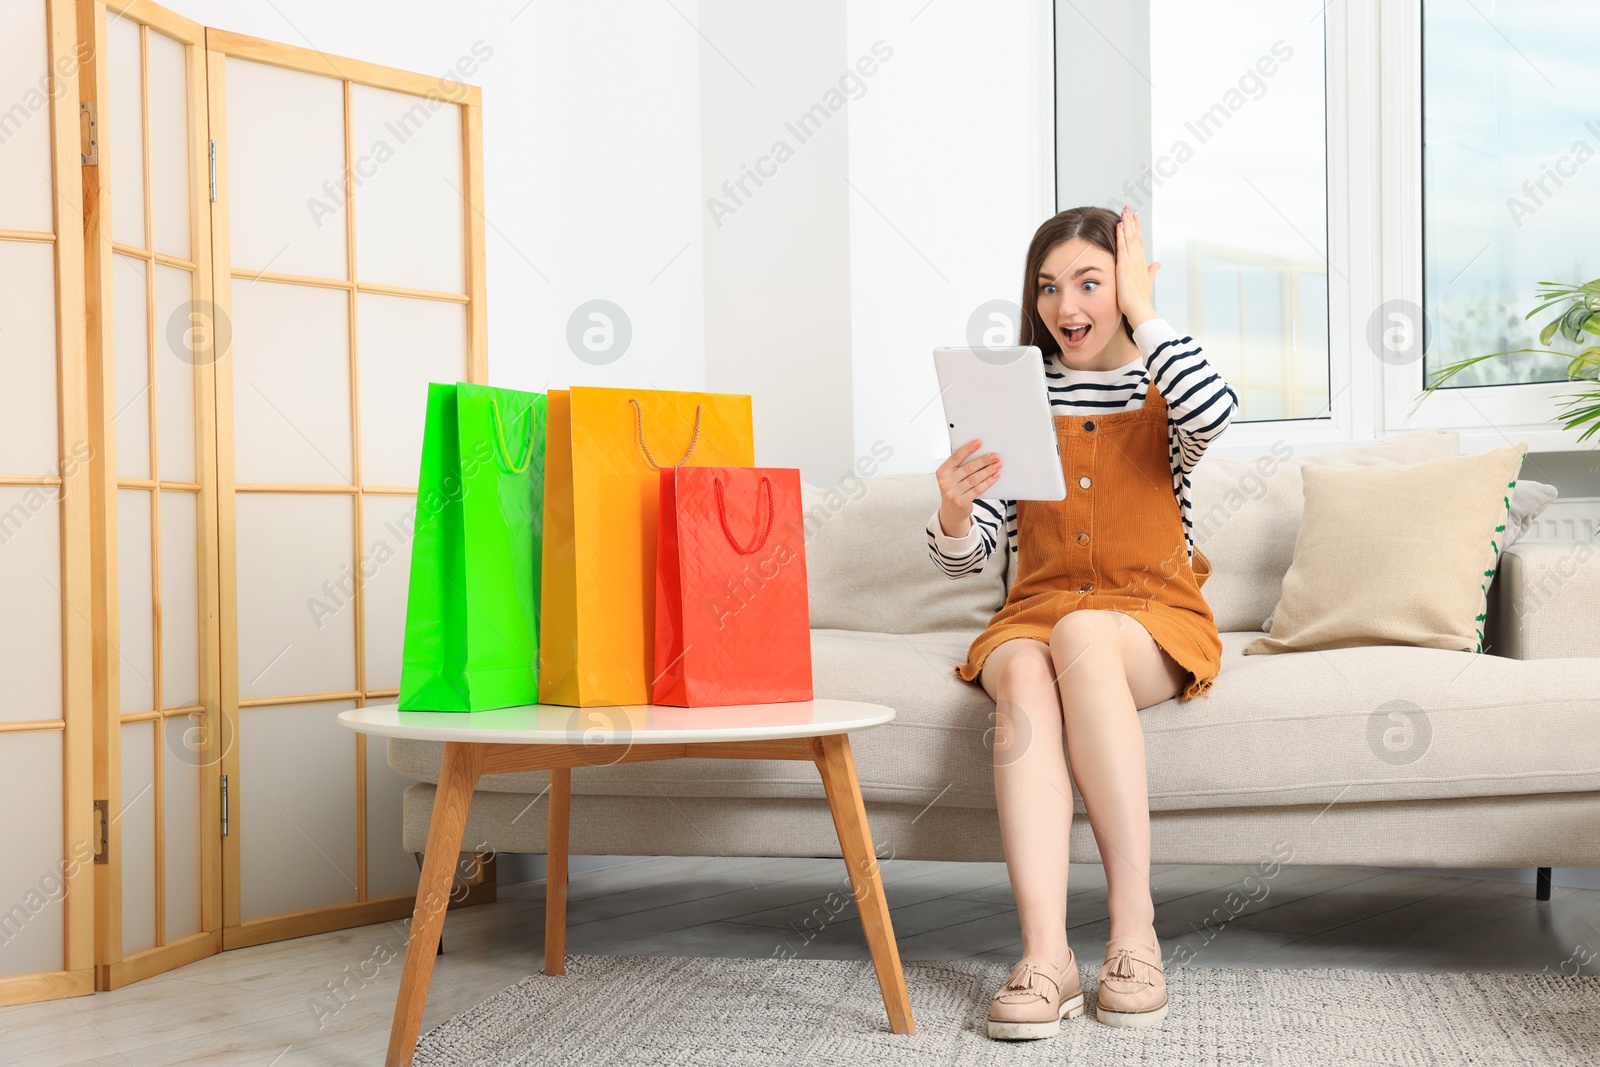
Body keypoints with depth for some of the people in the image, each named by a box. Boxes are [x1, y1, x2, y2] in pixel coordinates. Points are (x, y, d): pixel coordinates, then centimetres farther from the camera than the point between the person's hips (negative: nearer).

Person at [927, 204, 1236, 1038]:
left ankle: (1134, 932, -32)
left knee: (1081, 633, -35)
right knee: (1022, 673, -33)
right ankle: (1046, 955, -40)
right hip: (1036, 614, 2)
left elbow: (1215, 413, -25)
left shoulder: (1163, 385, 4)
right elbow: (964, 559, 0)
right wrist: (954, 509, -24)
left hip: (1155, 621, -2)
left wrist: (1141, 312, -11)